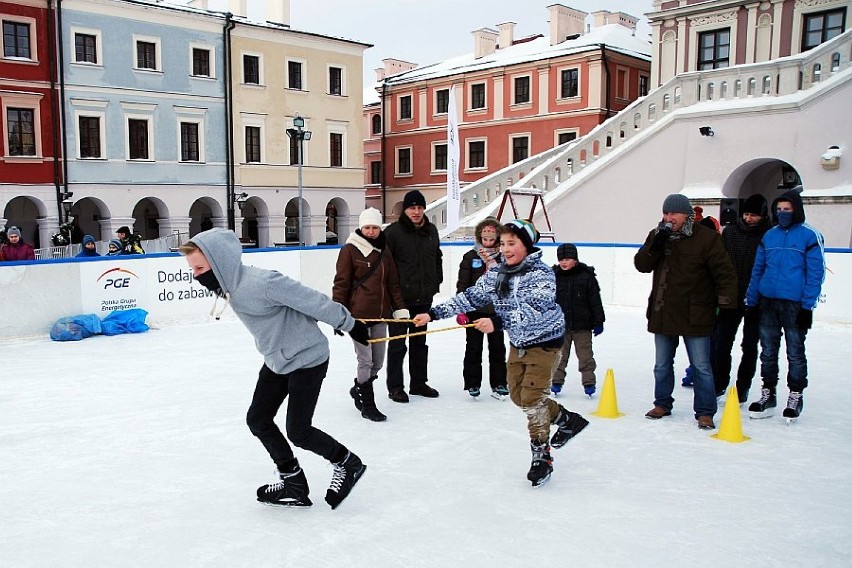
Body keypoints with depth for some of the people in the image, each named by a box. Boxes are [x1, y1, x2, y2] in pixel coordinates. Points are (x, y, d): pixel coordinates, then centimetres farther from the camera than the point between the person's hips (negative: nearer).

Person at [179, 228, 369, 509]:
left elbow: (313, 301, -24)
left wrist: (350, 325, -13)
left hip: (307, 359, -9)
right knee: (257, 420, 9)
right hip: (277, 361, 9)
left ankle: (347, 463, 22)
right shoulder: (230, 287, -2)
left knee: (297, 431, -3)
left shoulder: (261, 282, -31)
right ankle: (293, 482, 24)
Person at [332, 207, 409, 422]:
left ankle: (359, 389, 35)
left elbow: (393, 285, 15)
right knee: (365, 360, -4)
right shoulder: (350, 250, -5)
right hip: (358, 315, -6)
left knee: (378, 361, 11)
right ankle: (367, 405, 10)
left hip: (380, 315, 6)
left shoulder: (384, 253, 13)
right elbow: (341, 283, -6)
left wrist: (400, 310, 9)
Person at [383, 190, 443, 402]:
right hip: (400, 298, -6)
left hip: (424, 298, 6)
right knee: (397, 344, 2)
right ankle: (395, 386, 13)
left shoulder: (431, 231, 8)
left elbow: (437, 258, 19)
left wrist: (436, 282, 13)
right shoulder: (393, 232, -11)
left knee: (420, 342, 16)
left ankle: (419, 383, 27)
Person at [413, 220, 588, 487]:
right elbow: (470, 297, -3)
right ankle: (567, 420, 32)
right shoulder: (497, 274, -2)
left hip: (544, 340, -8)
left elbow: (534, 309, -36)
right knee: (518, 394, 13)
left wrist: (498, 321, -49)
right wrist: (433, 313, -11)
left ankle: (541, 456, 4)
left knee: (532, 397, -10)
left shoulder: (541, 273, -22)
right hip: (518, 342, 8)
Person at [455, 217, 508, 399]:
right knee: (473, 348, 5)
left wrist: (492, 264, -16)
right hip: (474, 309, -1)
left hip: (496, 310, 1)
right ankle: (472, 383, 15)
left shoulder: (503, 257, 3)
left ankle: (499, 383, 19)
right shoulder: (470, 257, 1)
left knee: (497, 347, 8)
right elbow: (462, 284, -1)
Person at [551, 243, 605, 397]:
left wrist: (598, 322, -3)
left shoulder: (586, 276, -7)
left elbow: (595, 300, -3)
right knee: (559, 355, 10)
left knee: (585, 354, 7)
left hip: (582, 325, -2)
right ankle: (556, 381, 22)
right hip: (560, 325, 2)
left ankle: (589, 382, 19)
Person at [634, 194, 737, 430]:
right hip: (662, 313, 5)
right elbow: (641, 265, -1)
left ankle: (705, 412, 11)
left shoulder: (707, 238, -9)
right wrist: (656, 244, -16)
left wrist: (725, 301, -16)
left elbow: (724, 272, -9)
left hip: (695, 316, -5)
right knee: (662, 365, 16)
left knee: (701, 367, 1)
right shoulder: (657, 235, 6)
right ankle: (663, 404, 31)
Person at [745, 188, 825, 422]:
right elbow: (758, 270, 13)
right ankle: (767, 394, 23)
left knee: (795, 353, 6)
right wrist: (751, 301, 9)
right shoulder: (769, 236, 10)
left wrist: (807, 306, -12)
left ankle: (795, 397, 19)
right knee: (768, 352, 12)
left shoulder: (810, 236, -4)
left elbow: (815, 273, -7)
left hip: (794, 304, -5)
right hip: (767, 303, 5)